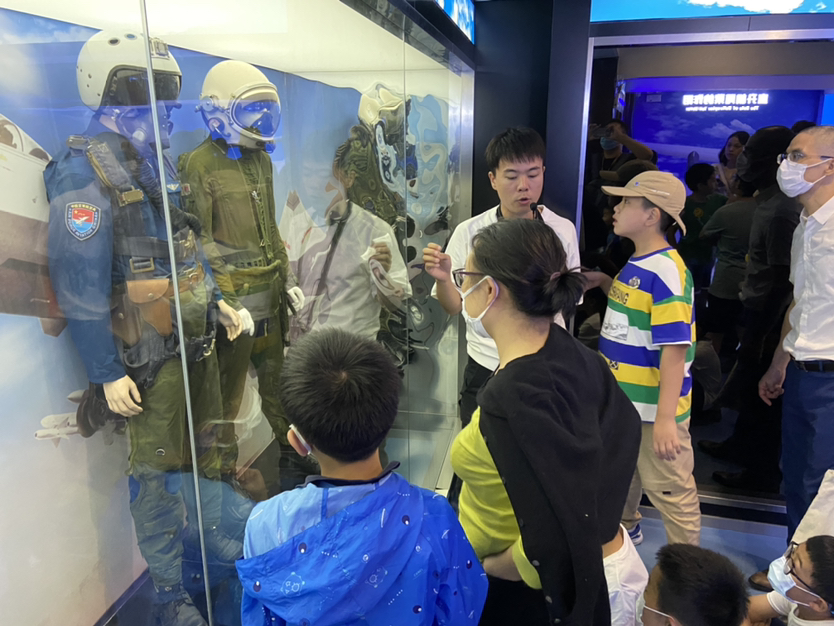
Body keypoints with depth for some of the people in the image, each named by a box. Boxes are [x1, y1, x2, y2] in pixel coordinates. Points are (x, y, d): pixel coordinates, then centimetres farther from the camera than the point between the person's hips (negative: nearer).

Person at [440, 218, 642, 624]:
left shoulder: (513, 398, -33)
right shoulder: (570, 351, -10)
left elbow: (555, 540, -33)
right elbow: (624, 427, 4)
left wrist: (481, 569, -15)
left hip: (524, 592, -6)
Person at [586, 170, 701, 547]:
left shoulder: (667, 272, -23)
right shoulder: (637, 262, 5)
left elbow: (675, 349, -25)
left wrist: (665, 419, -26)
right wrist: (604, 282, 9)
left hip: (654, 408, -9)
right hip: (622, 399, 10)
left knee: (669, 491, 6)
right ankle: (624, 528, 52)